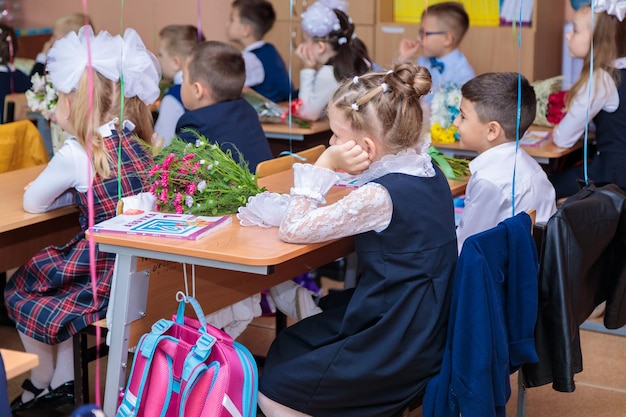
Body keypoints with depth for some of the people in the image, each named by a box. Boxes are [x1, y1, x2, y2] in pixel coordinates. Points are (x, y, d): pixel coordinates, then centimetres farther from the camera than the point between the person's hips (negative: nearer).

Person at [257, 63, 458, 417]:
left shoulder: (381, 195, -26)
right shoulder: (430, 174, -1)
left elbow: (291, 230, -20)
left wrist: (324, 164, -18)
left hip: (397, 352, -9)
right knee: (286, 347, 21)